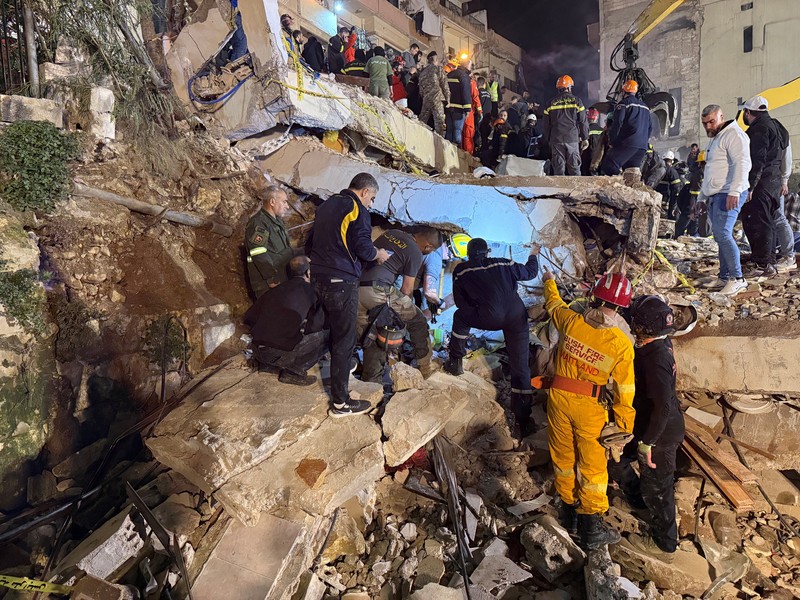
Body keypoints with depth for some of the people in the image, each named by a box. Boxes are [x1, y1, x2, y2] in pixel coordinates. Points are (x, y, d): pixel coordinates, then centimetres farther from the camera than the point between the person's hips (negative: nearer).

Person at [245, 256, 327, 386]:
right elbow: (318, 323, 2)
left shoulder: (275, 290, 15)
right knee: (327, 337, 3)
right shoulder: (308, 289, 0)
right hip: (283, 350, -7)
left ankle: (267, 364, 18)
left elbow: (249, 317, 16)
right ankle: (293, 371, -1)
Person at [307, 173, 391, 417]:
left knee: (334, 331, 24)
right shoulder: (356, 209, -9)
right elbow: (363, 248, -16)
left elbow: (310, 244, 22)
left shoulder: (326, 205, 17)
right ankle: (340, 403, 4)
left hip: (318, 278, 9)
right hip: (342, 282, -9)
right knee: (344, 340, -2)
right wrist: (378, 254, 3)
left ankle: (341, 372, 42)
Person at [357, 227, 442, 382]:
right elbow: (407, 289, 3)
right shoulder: (416, 253, 0)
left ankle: (371, 380, 22)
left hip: (356, 286, 7)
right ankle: (425, 366, 21)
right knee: (417, 320, 12)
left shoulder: (391, 232, 19)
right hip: (378, 290, -7)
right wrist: (407, 306, 22)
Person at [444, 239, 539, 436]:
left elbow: (460, 303, 17)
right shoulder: (504, 264, 17)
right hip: (518, 318, 3)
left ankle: (456, 362, 34)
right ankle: (523, 421, 14)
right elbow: (530, 272, 31)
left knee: (460, 316, 29)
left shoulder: (461, 270, 12)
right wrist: (534, 254, 51)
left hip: (490, 318, -2)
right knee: (520, 368, 11)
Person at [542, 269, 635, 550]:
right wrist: (624, 424, 6)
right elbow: (624, 390, -8)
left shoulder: (570, 321, -12)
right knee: (592, 465, 13)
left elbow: (553, 303, 12)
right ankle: (591, 526, 23)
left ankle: (570, 512, 36)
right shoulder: (621, 344, -16)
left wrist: (549, 282, 33)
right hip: (590, 407, -2)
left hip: (559, 399, 3)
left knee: (563, 457, 19)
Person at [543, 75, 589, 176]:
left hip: (556, 140, 1)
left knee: (558, 168, 2)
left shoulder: (551, 103, 8)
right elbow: (583, 121, 1)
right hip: (572, 139, -1)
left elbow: (546, 125, 10)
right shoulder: (576, 101, 3)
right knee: (574, 168, 3)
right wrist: (585, 138, 7)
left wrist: (548, 140, 17)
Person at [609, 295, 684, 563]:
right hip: (646, 426, 9)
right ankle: (638, 499, 46)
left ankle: (664, 546, 28)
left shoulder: (656, 359, -31)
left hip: (660, 434, -9)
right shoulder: (658, 345, -2)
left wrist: (647, 442, -25)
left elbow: (662, 406, -32)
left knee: (657, 488, 8)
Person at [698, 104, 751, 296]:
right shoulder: (714, 139, 25)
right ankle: (724, 277, 13)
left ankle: (738, 279, -16)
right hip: (714, 196, 10)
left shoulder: (733, 134, -7)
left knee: (722, 234, -19)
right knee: (720, 236, 9)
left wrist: (734, 191, -29)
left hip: (729, 195, -10)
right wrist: (702, 197, 28)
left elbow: (742, 163, -20)